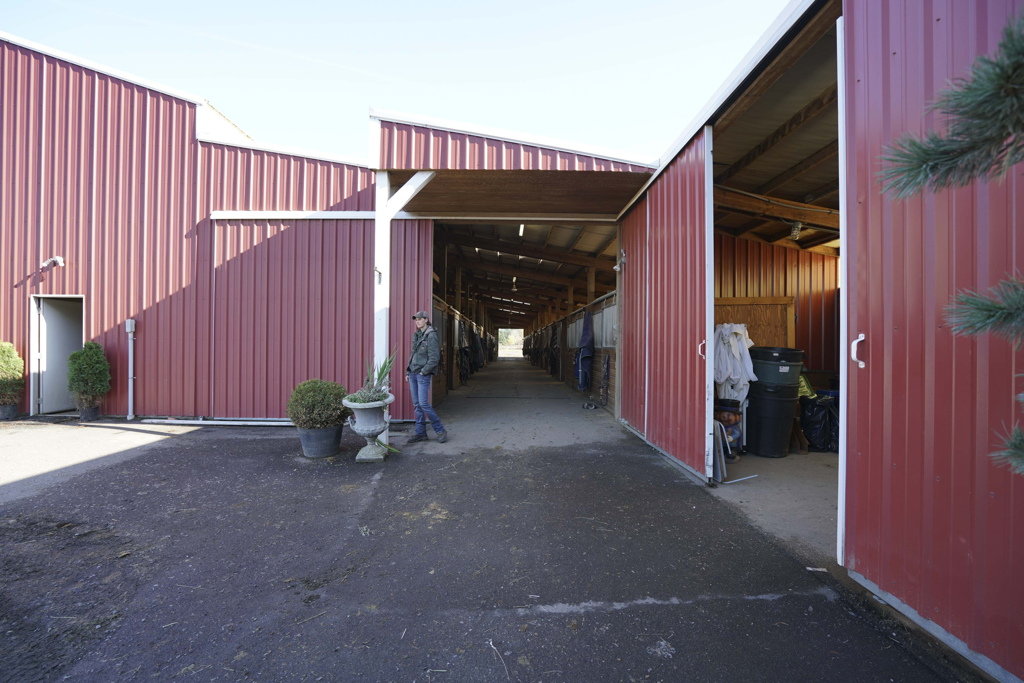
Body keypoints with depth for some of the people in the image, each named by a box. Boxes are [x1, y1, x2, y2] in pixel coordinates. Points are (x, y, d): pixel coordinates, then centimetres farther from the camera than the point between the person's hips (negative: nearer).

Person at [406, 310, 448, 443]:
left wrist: (423, 372, -13)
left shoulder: (431, 335, -11)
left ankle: (440, 431, 3)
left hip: (423, 374, -8)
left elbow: (434, 358, -16)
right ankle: (421, 433, 16)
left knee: (423, 404, -10)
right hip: (413, 374, 8)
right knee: (416, 404, 9)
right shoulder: (417, 335, 13)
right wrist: (408, 371, 13)